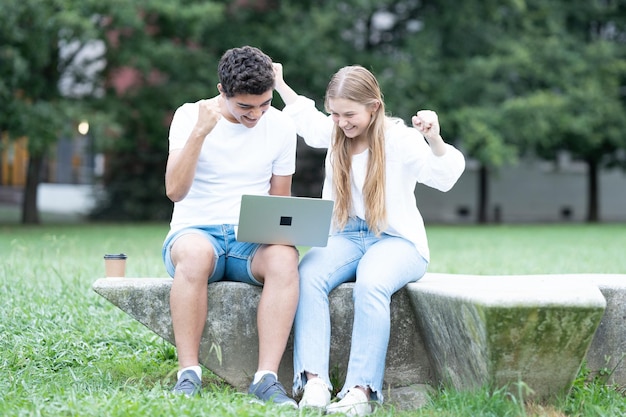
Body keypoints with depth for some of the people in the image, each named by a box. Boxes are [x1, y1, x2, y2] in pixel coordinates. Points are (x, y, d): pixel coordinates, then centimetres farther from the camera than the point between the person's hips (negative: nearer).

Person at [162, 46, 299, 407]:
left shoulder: (281, 126, 5)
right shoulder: (190, 116, -2)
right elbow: (175, 191, -14)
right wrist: (200, 132, -23)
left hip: (252, 241, 2)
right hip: (195, 232, -2)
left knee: (284, 257, -34)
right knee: (196, 253, -39)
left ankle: (267, 378, -36)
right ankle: (189, 374, -31)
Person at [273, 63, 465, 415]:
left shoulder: (399, 138, -7)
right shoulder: (334, 133, 10)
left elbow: (445, 177, -21)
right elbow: (305, 114, 34)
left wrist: (435, 140, -38)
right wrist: (280, 85, 32)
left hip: (397, 240, -4)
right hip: (346, 237, 5)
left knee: (371, 285, -38)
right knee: (308, 276, -29)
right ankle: (314, 383, -38)